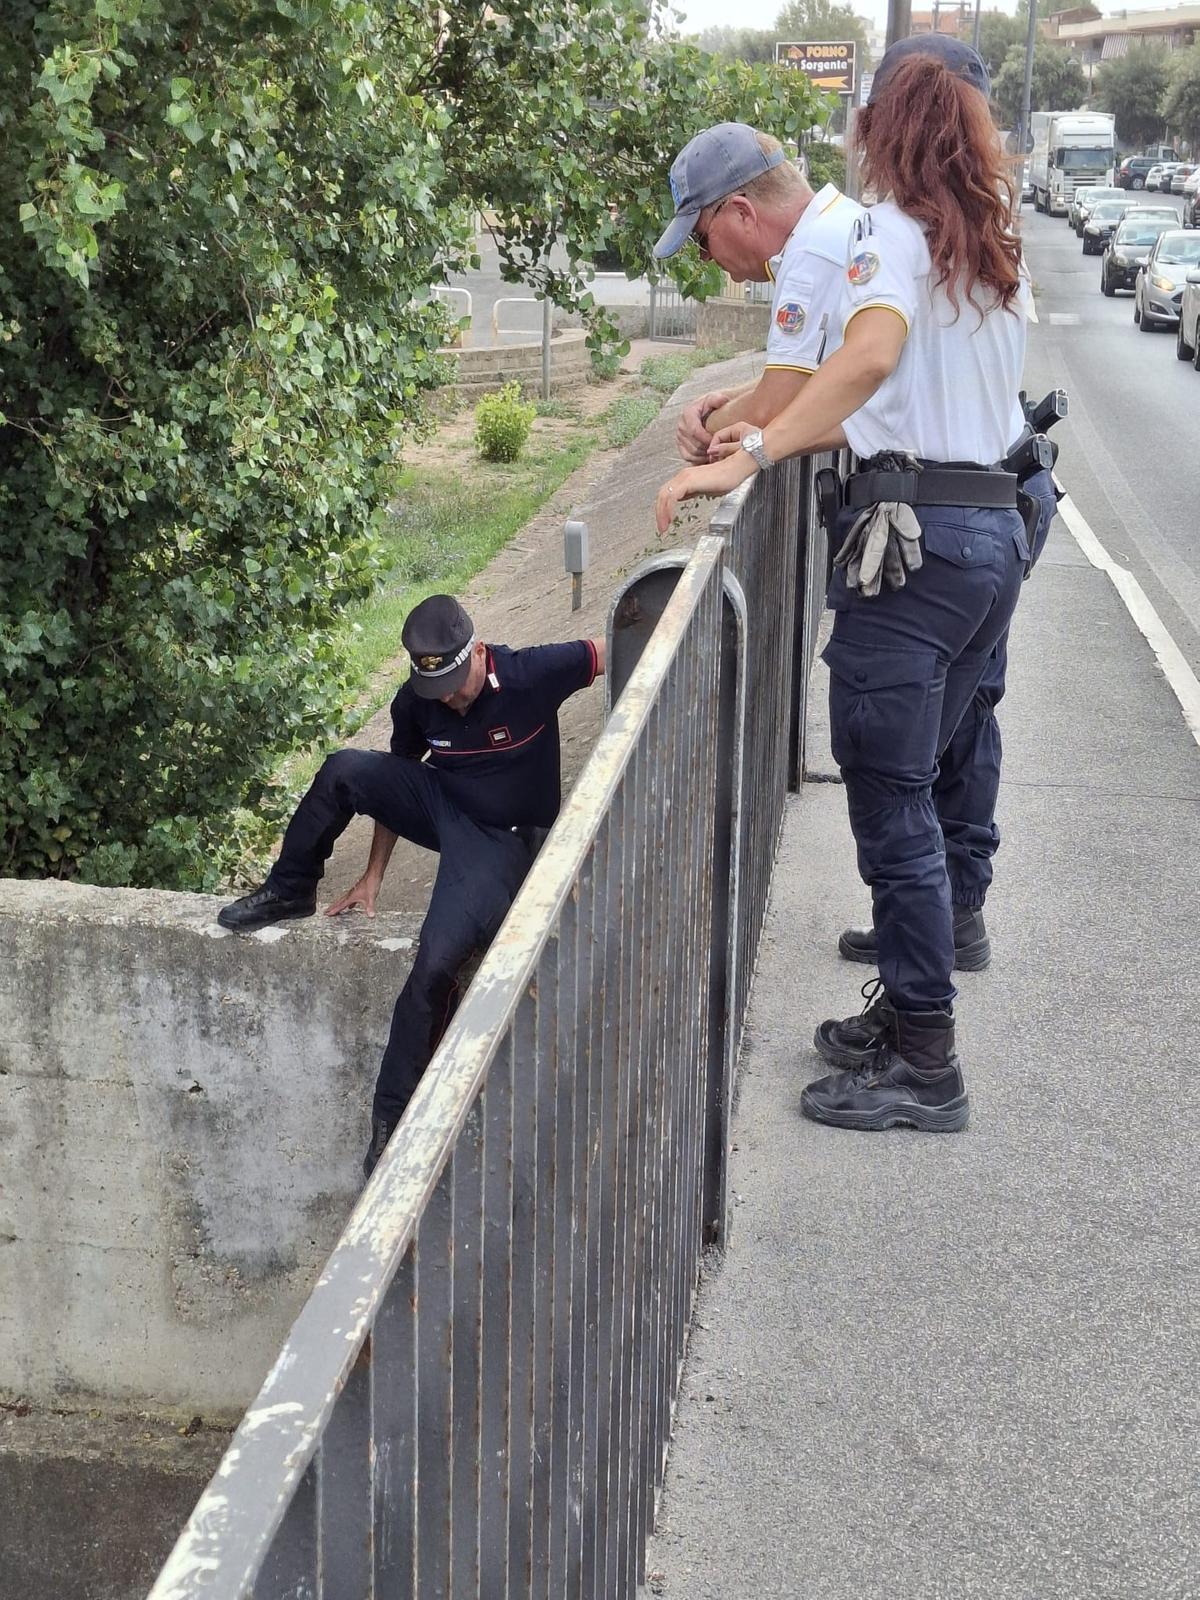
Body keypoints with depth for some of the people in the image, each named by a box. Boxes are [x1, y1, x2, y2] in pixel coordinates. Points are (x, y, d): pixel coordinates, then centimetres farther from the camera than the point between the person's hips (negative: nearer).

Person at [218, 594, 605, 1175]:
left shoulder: (532, 675, -22)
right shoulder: (415, 703, -9)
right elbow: (395, 780, 6)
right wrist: (373, 875, 7)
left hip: (502, 840, -4)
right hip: (441, 806, 4)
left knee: (436, 965, -23)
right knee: (345, 769, -24)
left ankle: (392, 1112, -8)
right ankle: (289, 892, -2)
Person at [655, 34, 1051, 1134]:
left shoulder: (893, 229, -5)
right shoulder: (999, 249, 17)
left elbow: (873, 353, -26)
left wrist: (750, 460, -28)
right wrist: (780, 434, 20)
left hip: (916, 536, -8)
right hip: (997, 532, 8)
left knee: (890, 804, -1)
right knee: (913, 790, 17)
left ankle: (924, 1068, 6)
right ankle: (907, 1013, 26)